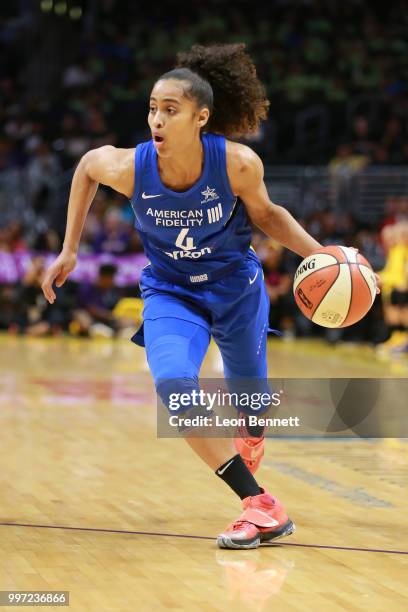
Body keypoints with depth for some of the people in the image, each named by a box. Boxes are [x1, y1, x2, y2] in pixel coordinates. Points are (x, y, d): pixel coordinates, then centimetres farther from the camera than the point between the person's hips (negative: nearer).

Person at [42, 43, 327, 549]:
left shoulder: (238, 164, -26)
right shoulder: (129, 168, -24)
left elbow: (265, 213, -5)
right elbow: (86, 166, 0)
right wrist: (69, 251, 3)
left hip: (236, 287, 0)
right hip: (171, 292, 0)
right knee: (174, 386, -26)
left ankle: (249, 439, 57)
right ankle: (262, 507, -18)